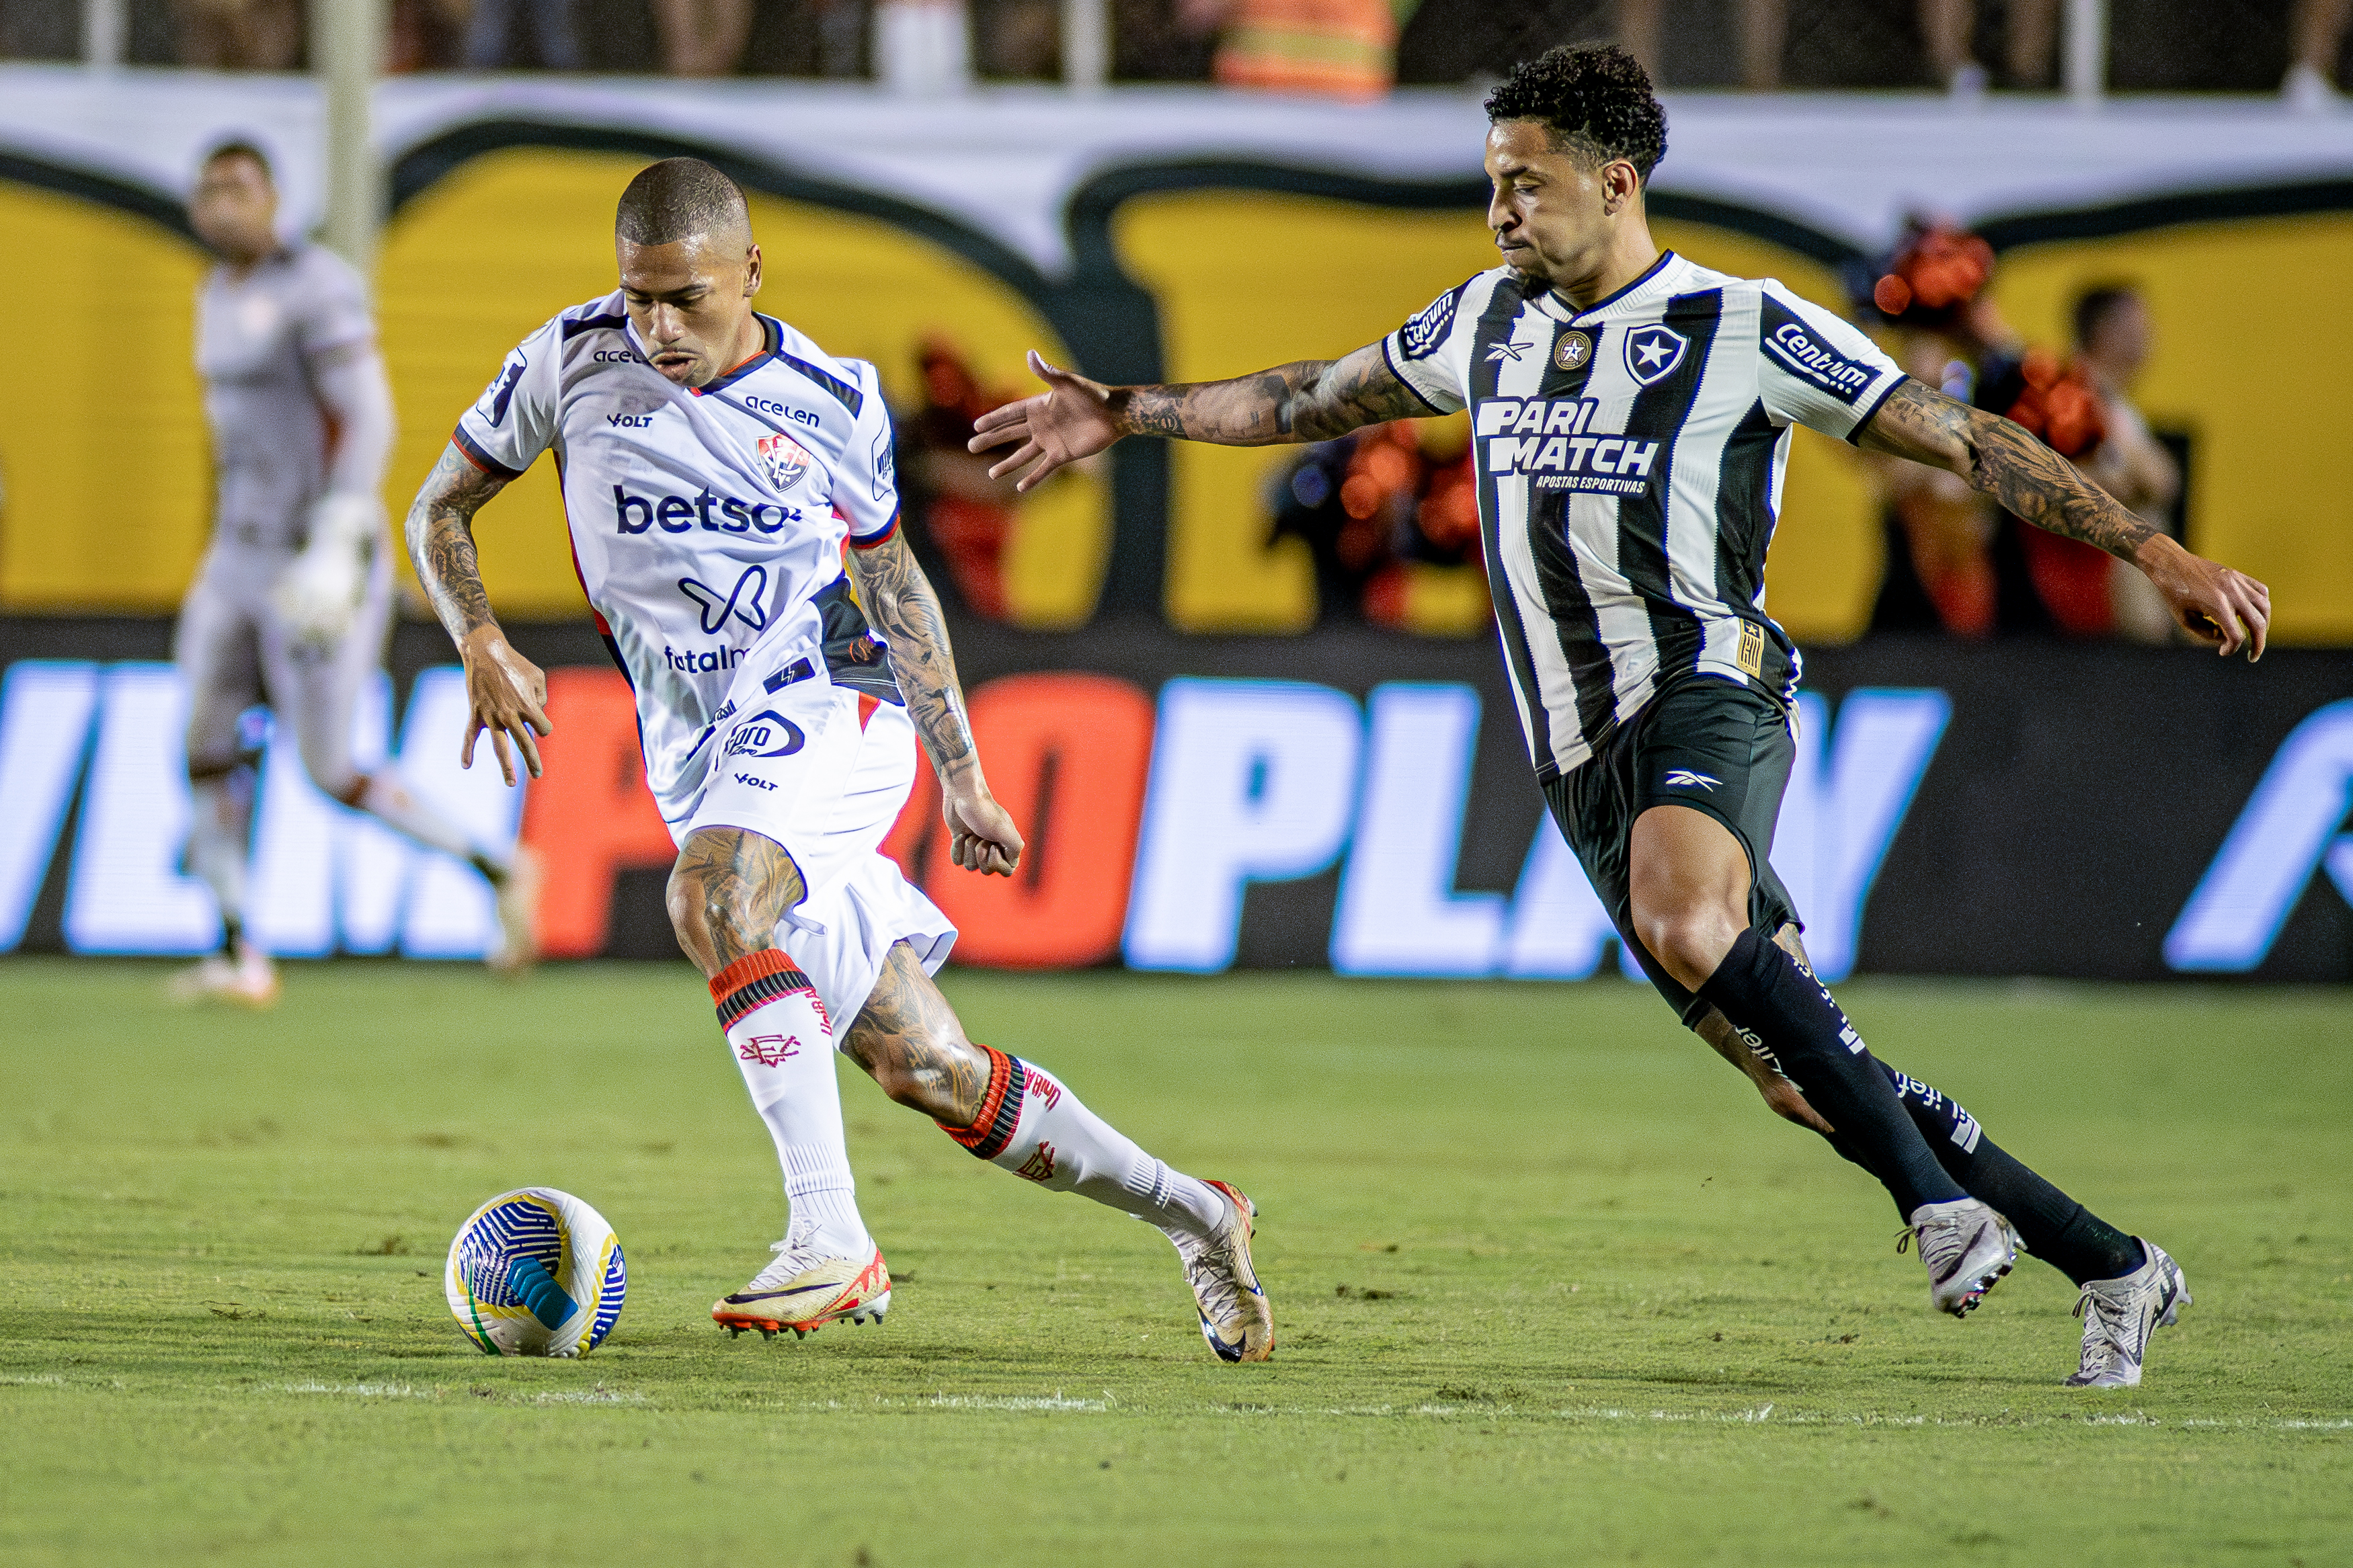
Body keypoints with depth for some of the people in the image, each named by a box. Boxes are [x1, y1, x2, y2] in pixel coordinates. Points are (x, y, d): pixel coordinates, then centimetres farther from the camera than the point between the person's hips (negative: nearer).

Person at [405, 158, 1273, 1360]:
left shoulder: (832, 401, 2)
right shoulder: (574, 361, 3)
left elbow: (893, 583, 15)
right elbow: (441, 509, 12)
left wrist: (963, 782, 16)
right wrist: (481, 644, -7)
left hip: (825, 707, -3)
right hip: (699, 762, 3)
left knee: (710, 895, -35)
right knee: (926, 1072, -2)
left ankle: (832, 1238, -37)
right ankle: (1187, 1212, 16)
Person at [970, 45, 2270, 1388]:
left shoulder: (1743, 326, -3)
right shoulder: (1491, 321, 15)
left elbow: (1958, 438, -3)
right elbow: (1318, 399, 30)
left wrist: (2156, 553, -9)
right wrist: (1126, 414, 30)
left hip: (1707, 690, -6)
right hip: (1583, 760, 6)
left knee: (1685, 928, -38)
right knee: (1804, 1078, 0)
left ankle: (1937, 1198, -28)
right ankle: (2114, 1267, 10)